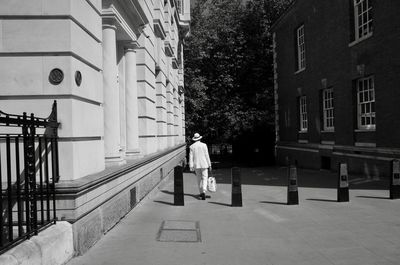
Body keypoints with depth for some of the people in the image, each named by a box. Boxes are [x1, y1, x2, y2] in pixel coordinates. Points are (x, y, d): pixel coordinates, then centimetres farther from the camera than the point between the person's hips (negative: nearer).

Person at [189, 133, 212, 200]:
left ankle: (201, 193, 21)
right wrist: (209, 164, 3)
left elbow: (191, 157, -2)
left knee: (199, 179, 14)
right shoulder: (204, 145, -4)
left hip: (196, 165, 2)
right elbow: (207, 155, -4)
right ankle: (203, 192, -19)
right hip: (204, 164, -2)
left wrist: (191, 167, -1)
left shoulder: (192, 146, 0)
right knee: (204, 178, 0)